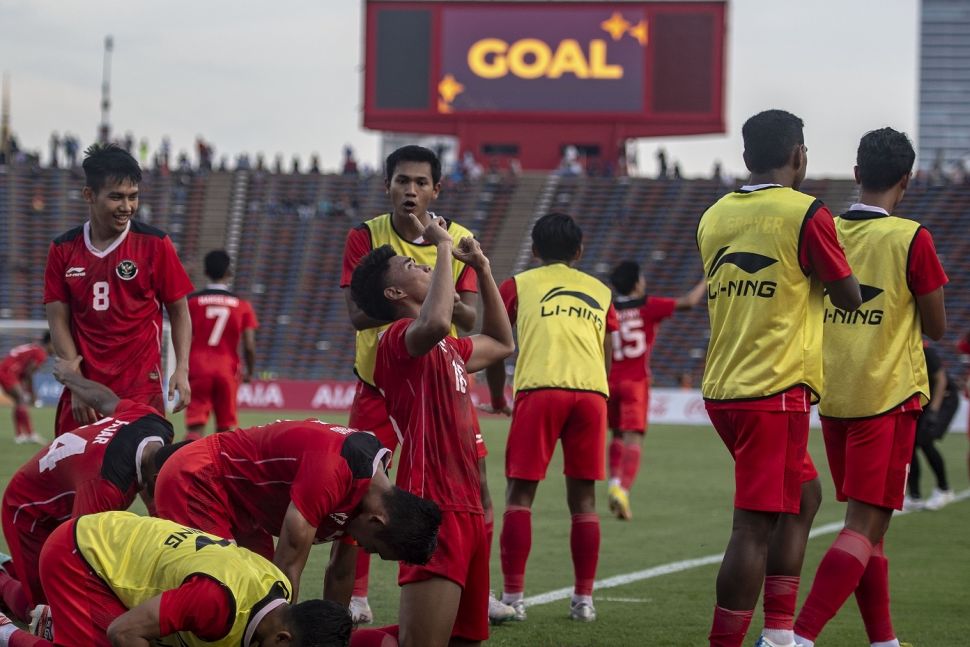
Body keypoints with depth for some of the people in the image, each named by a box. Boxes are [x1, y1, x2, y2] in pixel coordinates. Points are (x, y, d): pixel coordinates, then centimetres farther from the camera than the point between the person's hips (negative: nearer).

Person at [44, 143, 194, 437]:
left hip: (141, 389, -2)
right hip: (83, 393, 3)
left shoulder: (155, 244, 1)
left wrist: (182, 369, -8)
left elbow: (179, 312, 5)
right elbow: (58, 322, 6)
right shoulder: (63, 250, 6)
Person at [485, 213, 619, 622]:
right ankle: (583, 599, 9)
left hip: (539, 389, -2)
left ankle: (513, 597, -2)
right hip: (592, 392, 2)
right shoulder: (600, 292, 25)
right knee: (582, 499, 10)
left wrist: (498, 397, 31)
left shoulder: (518, 285, 18)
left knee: (519, 495, 4)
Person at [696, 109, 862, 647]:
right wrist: (828, 264, 14)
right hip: (775, 390, -8)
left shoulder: (715, 216, 10)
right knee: (755, 526, -6)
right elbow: (849, 298, -3)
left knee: (804, 495, 21)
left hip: (721, 390, 8)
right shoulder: (806, 214, -9)